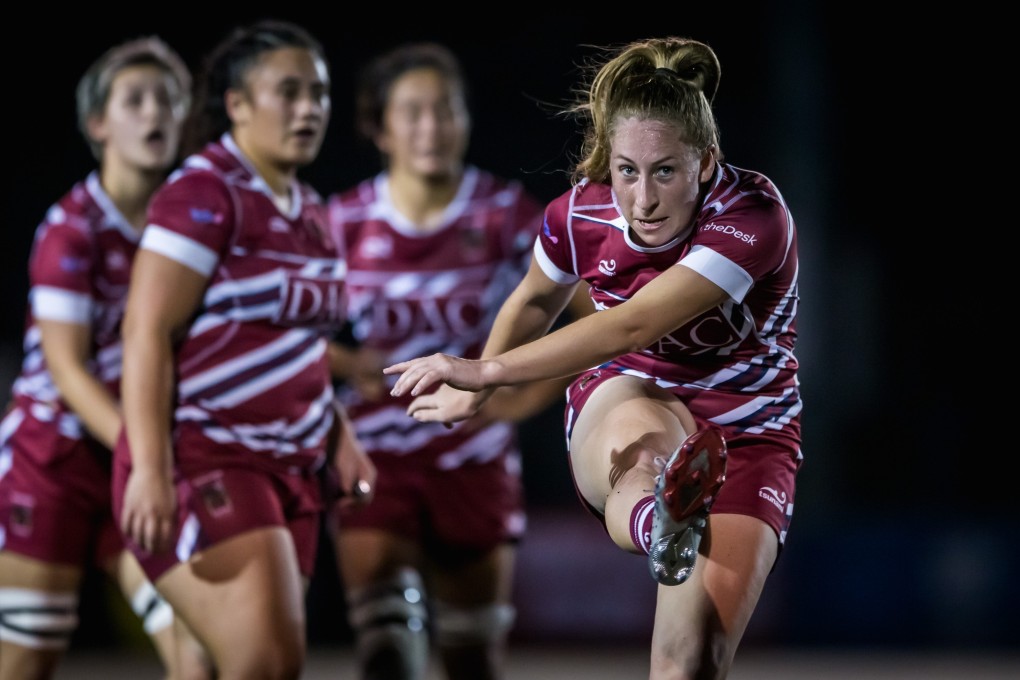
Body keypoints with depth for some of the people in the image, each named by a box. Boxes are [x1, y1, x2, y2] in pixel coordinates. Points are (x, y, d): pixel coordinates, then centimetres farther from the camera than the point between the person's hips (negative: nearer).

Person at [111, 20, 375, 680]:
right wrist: (150, 470, -23)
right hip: (200, 461, -9)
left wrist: (339, 436, 13)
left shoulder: (309, 212, 16)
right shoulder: (203, 196, -10)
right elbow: (146, 333, -16)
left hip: (289, 468, 9)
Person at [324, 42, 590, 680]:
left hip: (475, 459, 1)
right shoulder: (346, 221, -3)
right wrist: (350, 364, -12)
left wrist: (527, 398, -13)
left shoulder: (504, 213, -6)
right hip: (376, 456, -1)